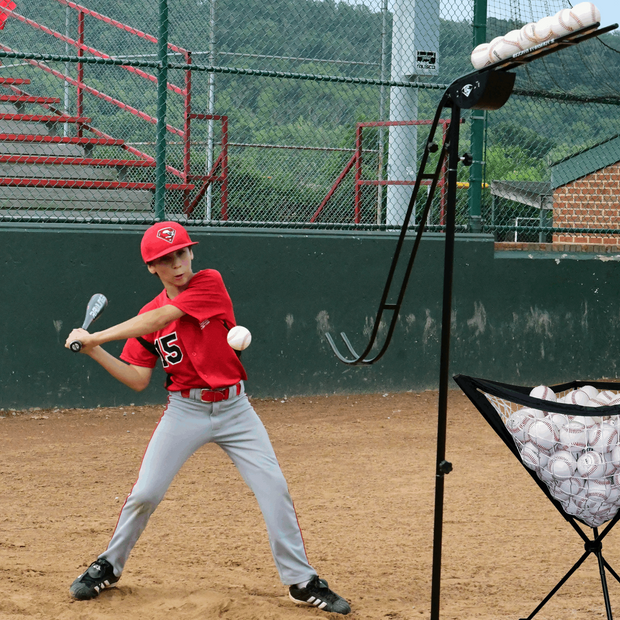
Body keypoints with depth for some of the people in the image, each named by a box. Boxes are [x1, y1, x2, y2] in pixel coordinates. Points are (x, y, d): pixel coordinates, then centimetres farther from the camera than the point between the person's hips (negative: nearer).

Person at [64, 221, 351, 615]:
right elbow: (138, 380, 2)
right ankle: (109, 567, 19)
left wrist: (95, 336, -18)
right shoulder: (148, 317, 2)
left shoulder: (210, 283, -9)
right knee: (145, 493, -3)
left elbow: (159, 320, -20)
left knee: (274, 488, -7)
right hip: (185, 412, 2)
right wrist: (94, 352, -9)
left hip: (234, 409, -2)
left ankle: (301, 581, 4)